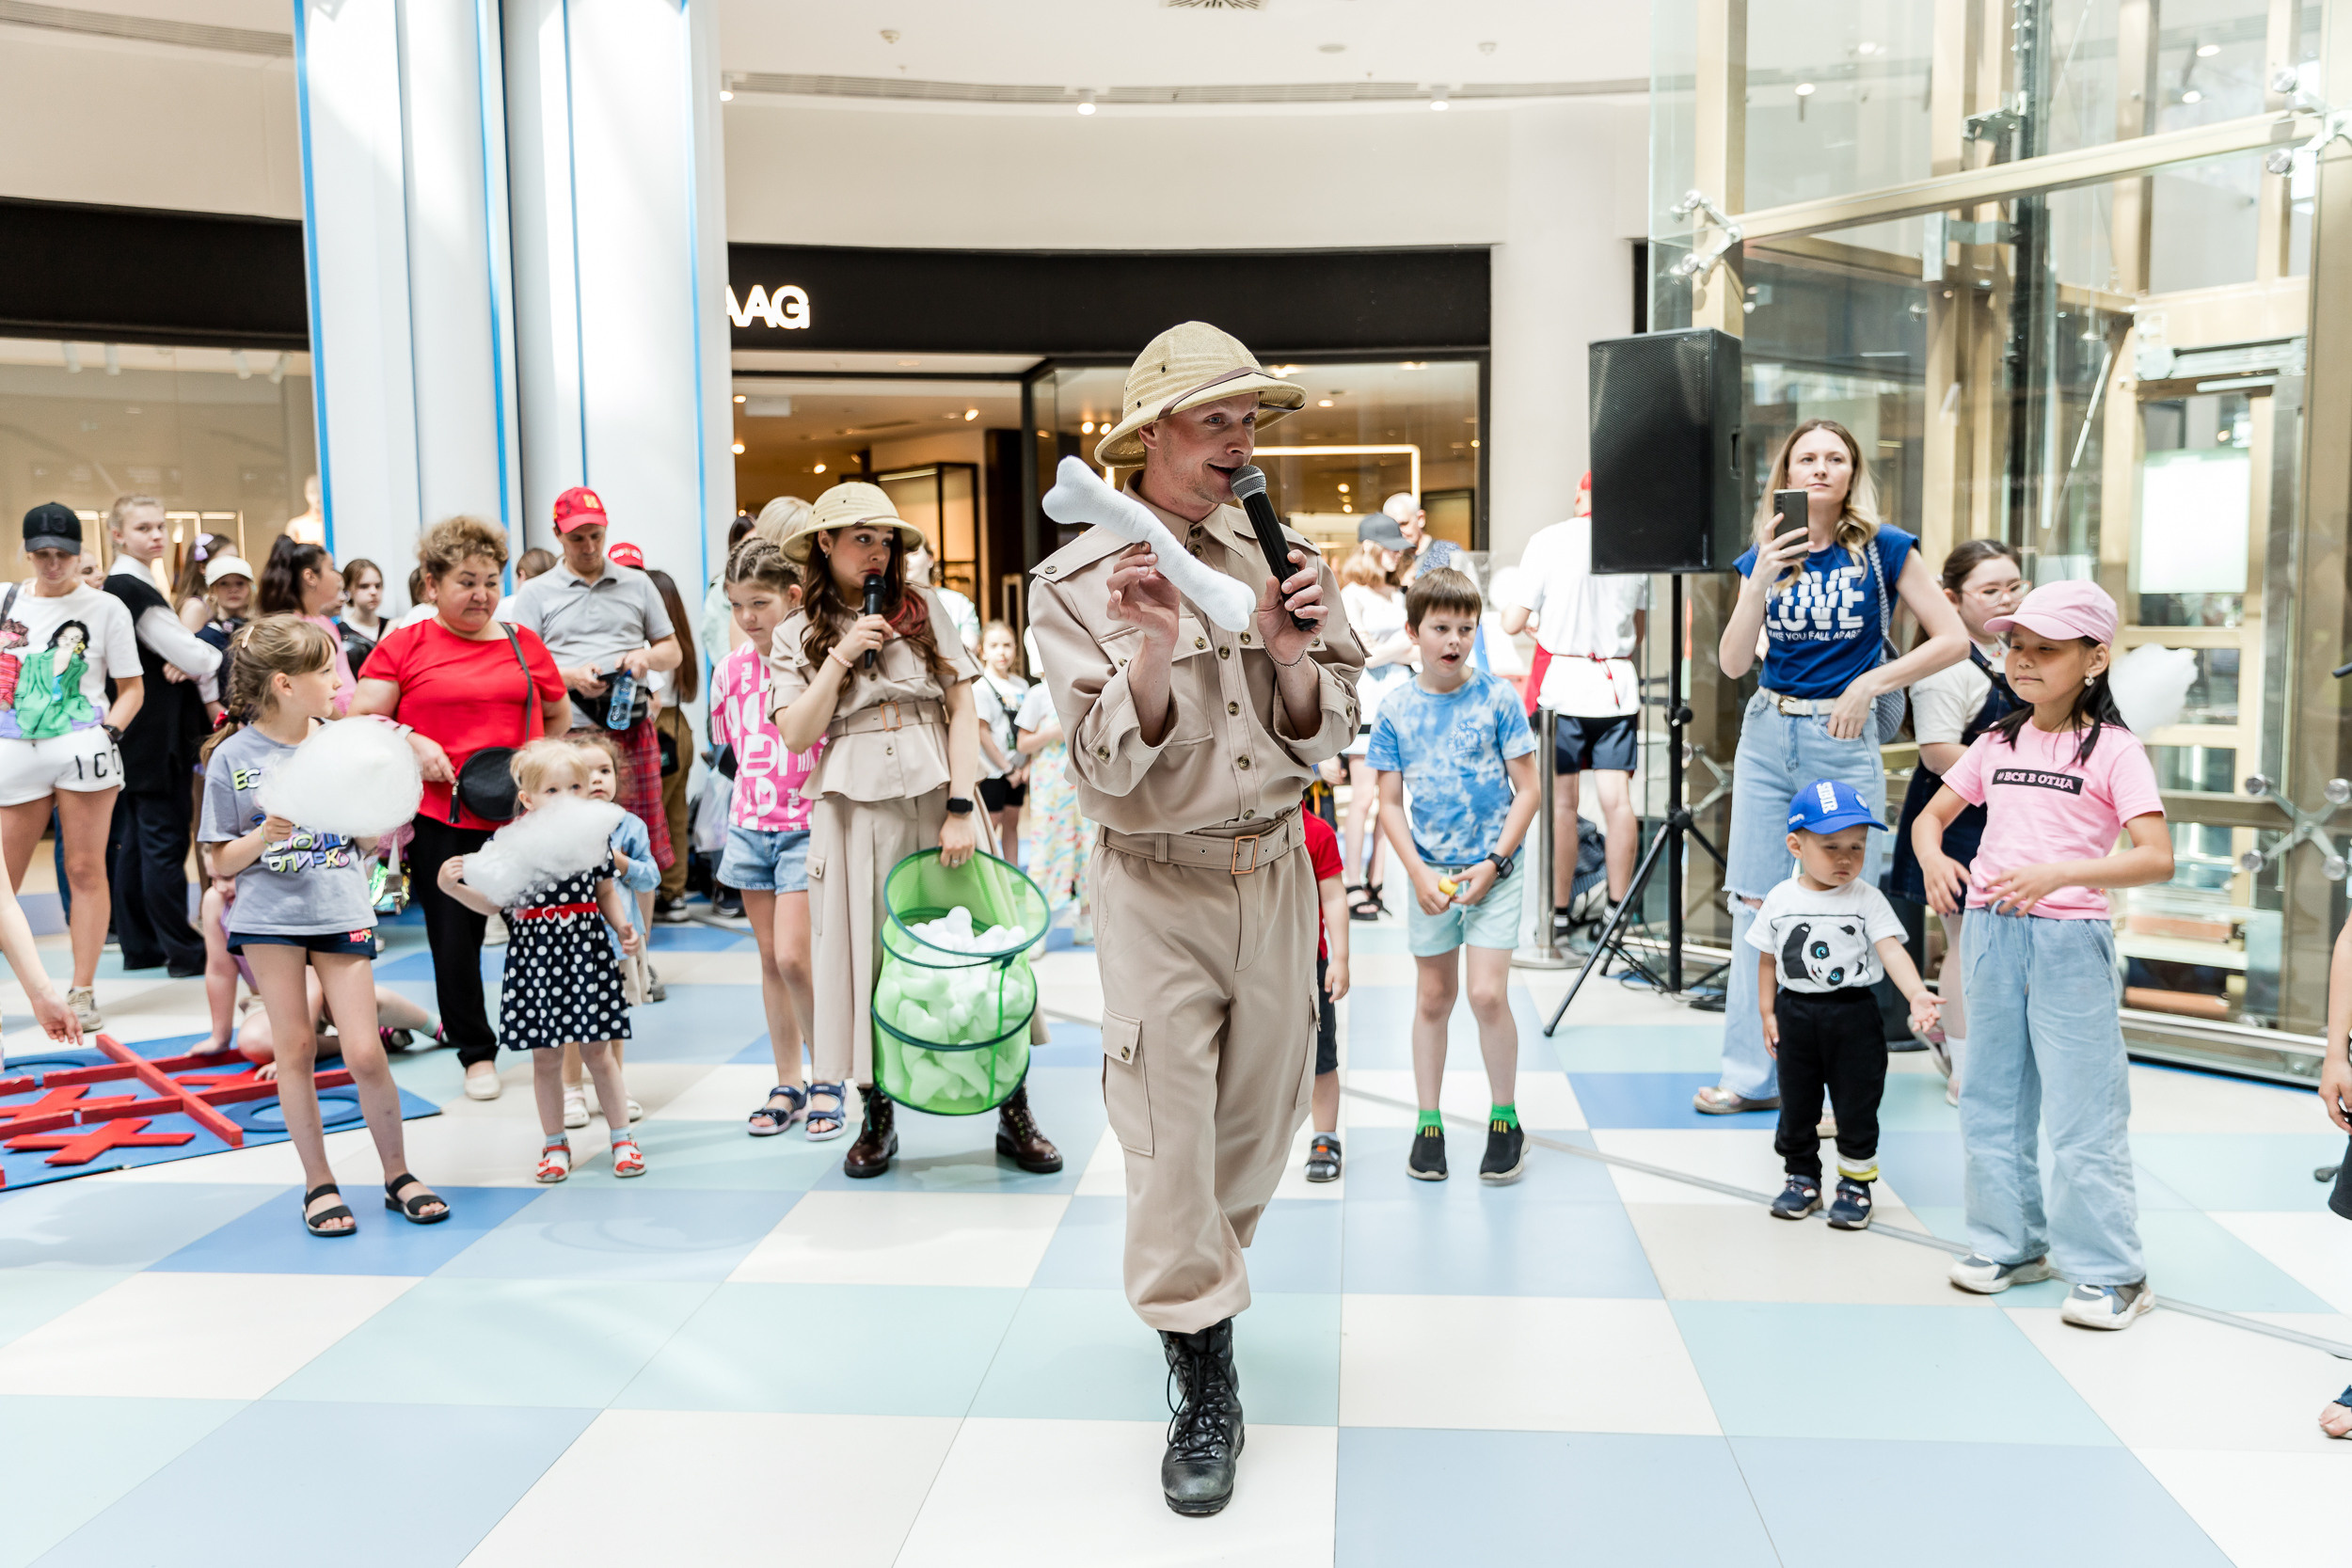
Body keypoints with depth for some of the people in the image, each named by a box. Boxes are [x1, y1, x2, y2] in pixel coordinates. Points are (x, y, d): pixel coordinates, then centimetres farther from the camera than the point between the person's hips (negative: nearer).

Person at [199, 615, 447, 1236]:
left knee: (365, 1051, -2)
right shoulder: (233, 757, -3)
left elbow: (373, 840, 9)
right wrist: (264, 834, -18)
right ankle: (318, 1182, 19)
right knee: (295, 1048, 5)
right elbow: (223, 862, 0)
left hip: (342, 912, 1)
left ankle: (398, 1174, 15)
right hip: (269, 914, -1)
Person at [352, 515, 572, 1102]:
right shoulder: (404, 646, 4)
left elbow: (559, 716, 22)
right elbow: (363, 721, 2)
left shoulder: (525, 645, 11)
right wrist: (411, 744, -13)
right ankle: (477, 1054, 21)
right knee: (454, 940, 5)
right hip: (440, 819, -1)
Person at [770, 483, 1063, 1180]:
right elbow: (796, 736, -2)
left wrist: (960, 808, -8)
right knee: (867, 958, 5)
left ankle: (1015, 1115, 8)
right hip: (854, 814, 0)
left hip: (935, 801, 0)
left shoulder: (925, 609, 7)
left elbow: (963, 712, 1)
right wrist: (841, 657, -9)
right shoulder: (798, 635, 9)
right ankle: (877, 1118, 19)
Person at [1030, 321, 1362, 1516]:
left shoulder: (1275, 562, 2)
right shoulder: (1076, 583, -7)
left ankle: (1195, 1270, 43)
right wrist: (1152, 650, -29)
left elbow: (1320, 741, 1)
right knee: (1171, 1128, -3)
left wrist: (1292, 656, -17)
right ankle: (1204, 1382, 10)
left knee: (1263, 1113, 15)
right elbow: (1110, 768, -14)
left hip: (1276, 869, 4)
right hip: (1158, 884, -4)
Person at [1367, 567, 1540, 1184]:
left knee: (1487, 994, -9)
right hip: (1429, 874, 2)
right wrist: (1419, 874, -9)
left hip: (1494, 871, -2)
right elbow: (1390, 802, 2)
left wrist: (1490, 865, -12)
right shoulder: (1396, 709, -1)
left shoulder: (1498, 698, -6)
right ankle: (1428, 1124, 21)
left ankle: (1506, 1121, 10)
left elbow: (1527, 790, -4)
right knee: (1433, 999, 10)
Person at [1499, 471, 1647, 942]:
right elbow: (1639, 630, 16)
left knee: (1562, 802, 2)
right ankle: (1618, 910, 9)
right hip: (1618, 681, 3)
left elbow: (1513, 623, -6)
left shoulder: (1548, 541, -6)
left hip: (1562, 682, -2)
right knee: (1617, 800, 4)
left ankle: (1559, 912, 8)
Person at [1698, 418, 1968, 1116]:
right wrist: (1762, 580, -14)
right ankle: (1752, 1075, 15)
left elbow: (1952, 639, -5)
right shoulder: (1764, 556, 6)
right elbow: (1733, 663, -3)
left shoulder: (1884, 549, -3)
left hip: (1843, 742, -4)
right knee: (1755, 906, 6)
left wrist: (1871, 683, -11)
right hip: (1767, 736, 4)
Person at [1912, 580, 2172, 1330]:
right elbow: (1930, 815, 15)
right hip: (1990, 933, 6)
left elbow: (2157, 857, -16)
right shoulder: (1997, 743, 9)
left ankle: (2110, 1271, 11)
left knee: (2082, 1111, -2)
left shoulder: (2114, 749, -6)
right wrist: (1934, 859, -8)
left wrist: (2059, 874, -30)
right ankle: (2011, 1242, 28)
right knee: (1990, 1100, 13)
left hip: (2069, 939, -5)